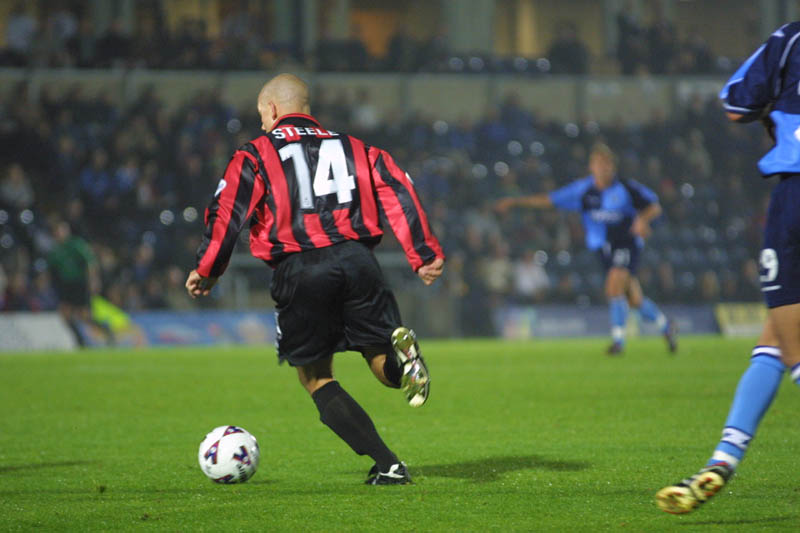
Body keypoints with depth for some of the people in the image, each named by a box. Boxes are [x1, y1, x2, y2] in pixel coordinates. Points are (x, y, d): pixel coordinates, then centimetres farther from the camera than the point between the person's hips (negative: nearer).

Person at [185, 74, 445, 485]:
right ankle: (399, 348, -29)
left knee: (316, 378, 12)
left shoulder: (257, 153, 12)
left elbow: (228, 209, -1)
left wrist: (206, 270, 4)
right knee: (385, 368, 12)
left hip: (301, 269, -3)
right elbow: (398, 193, 9)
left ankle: (387, 465, -5)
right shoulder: (354, 148, 22)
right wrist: (424, 255, 3)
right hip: (358, 259, 3)